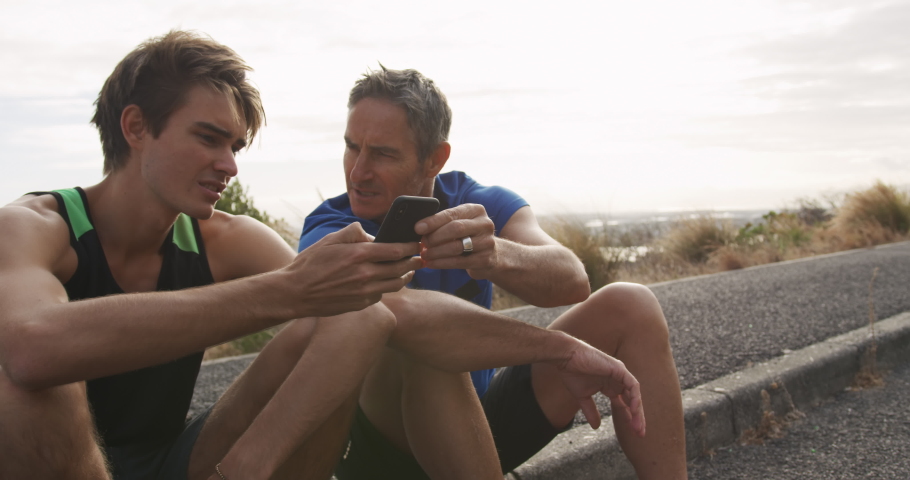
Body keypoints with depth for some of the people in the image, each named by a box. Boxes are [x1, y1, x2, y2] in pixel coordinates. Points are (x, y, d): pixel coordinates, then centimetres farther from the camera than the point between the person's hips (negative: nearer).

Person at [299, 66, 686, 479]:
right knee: (410, 318, -35)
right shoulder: (331, 232, -15)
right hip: (386, 439, -3)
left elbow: (572, 281, -24)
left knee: (629, 306, -9)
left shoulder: (482, 205, -5)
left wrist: (498, 255, -49)